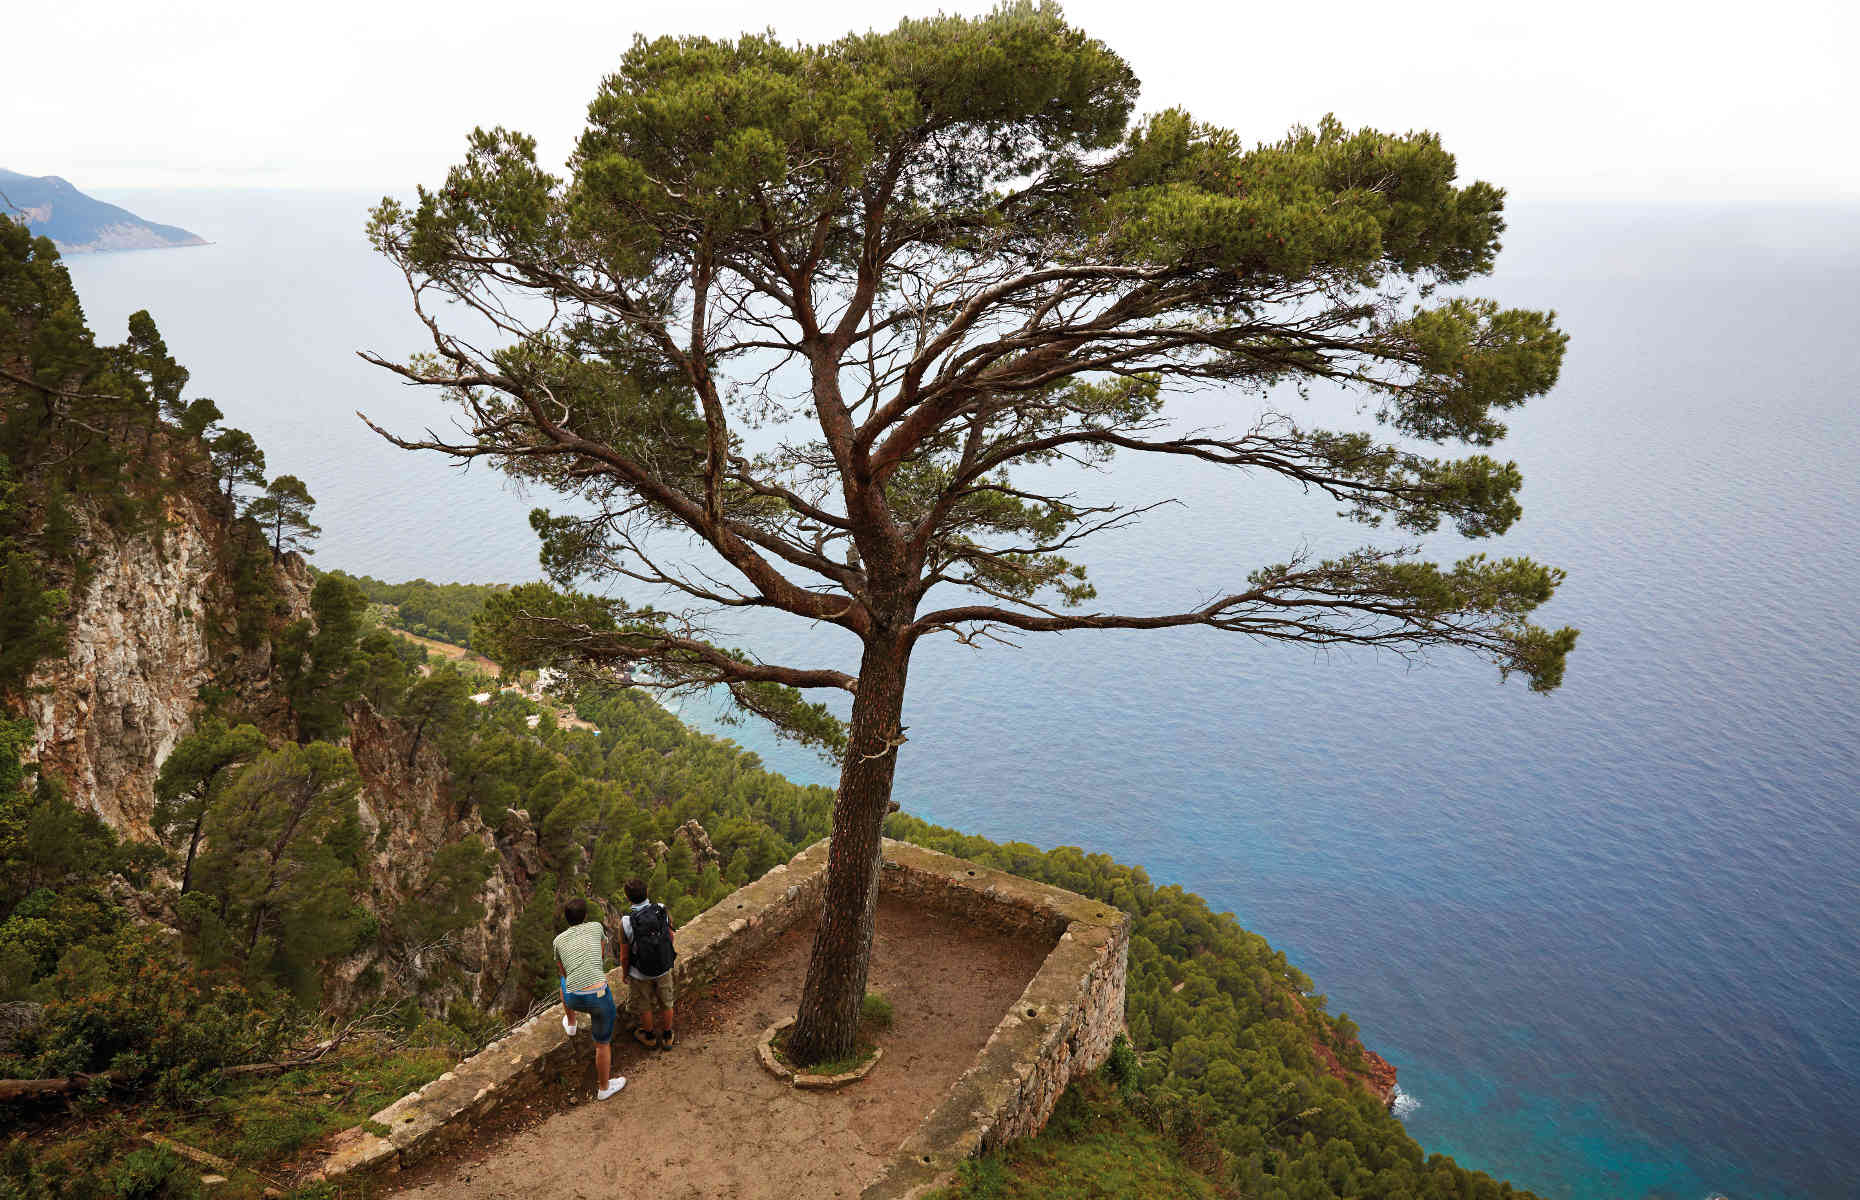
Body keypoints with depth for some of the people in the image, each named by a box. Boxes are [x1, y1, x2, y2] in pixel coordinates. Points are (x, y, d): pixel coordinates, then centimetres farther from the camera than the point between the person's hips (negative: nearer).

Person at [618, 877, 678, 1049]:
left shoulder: (626, 923, -30)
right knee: (665, 1002, 26)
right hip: (663, 968, 2)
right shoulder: (663, 911, -23)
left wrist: (625, 974, 5)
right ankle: (667, 1037, 45)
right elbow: (670, 937, -5)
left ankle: (649, 1036, 48)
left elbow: (624, 956, -16)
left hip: (640, 973, -2)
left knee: (644, 1006, 25)